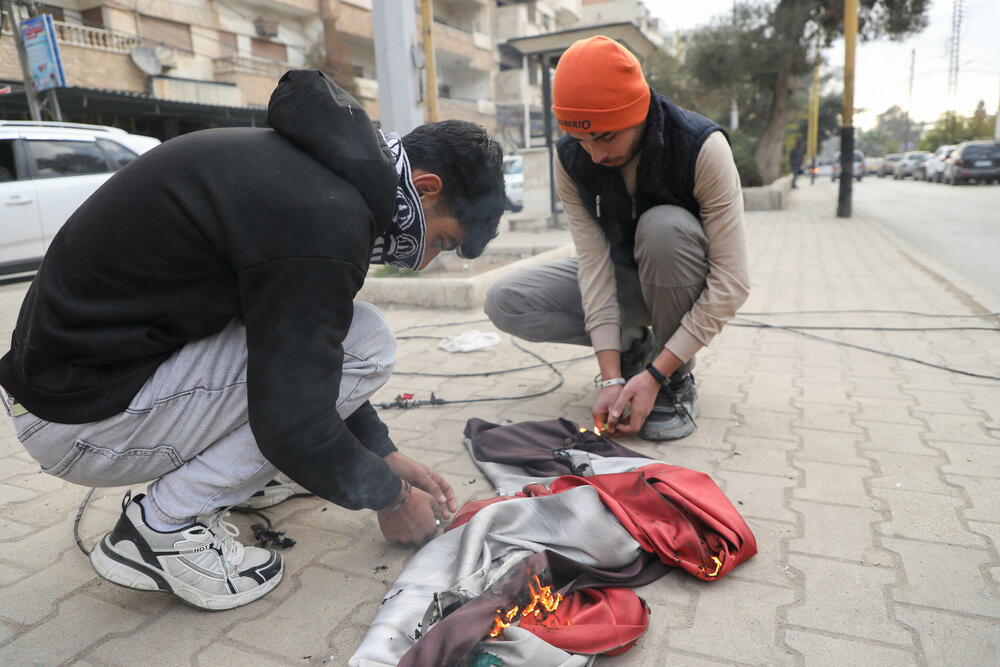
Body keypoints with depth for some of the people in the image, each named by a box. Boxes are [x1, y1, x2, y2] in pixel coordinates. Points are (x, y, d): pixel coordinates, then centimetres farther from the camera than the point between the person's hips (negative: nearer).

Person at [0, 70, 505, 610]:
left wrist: (386, 455, 13)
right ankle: (163, 527, -6)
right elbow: (293, 424, -23)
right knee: (365, 346, -15)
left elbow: (304, 359, 13)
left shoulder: (307, 166, 5)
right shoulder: (323, 216, -26)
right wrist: (391, 496, -5)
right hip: (81, 421, -9)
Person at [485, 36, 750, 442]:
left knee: (663, 226, -37)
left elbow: (732, 283, -29)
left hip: (690, 283, -3)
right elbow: (594, 262, -20)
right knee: (504, 303, -17)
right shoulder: (570, 159, -17)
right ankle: (632, 344, 2)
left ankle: (677, 380, -16)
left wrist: (655, 376, -33)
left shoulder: (703, 148, -28)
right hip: (623, 279, 3)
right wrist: (612, 377, -28)